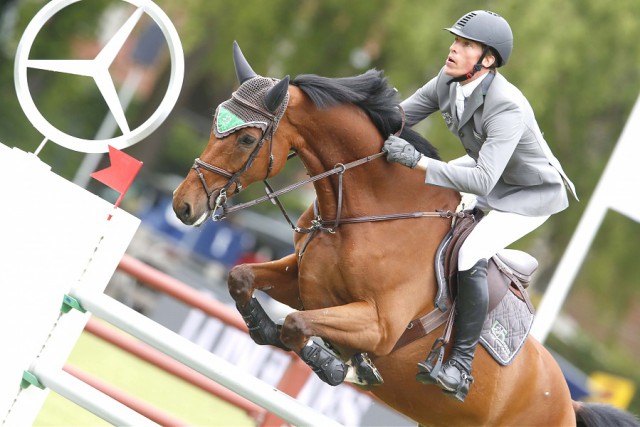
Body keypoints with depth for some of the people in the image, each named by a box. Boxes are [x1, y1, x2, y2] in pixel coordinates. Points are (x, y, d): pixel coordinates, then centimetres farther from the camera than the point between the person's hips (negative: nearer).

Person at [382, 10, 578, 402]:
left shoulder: (507, 108, -38)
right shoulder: (447, 82, -15)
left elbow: (482, 181, -44)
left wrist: (418, 161, -50)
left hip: (533, 194, -9)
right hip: (488, 170, 9)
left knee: (471, 255, -26)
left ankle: (461, 369, -21)